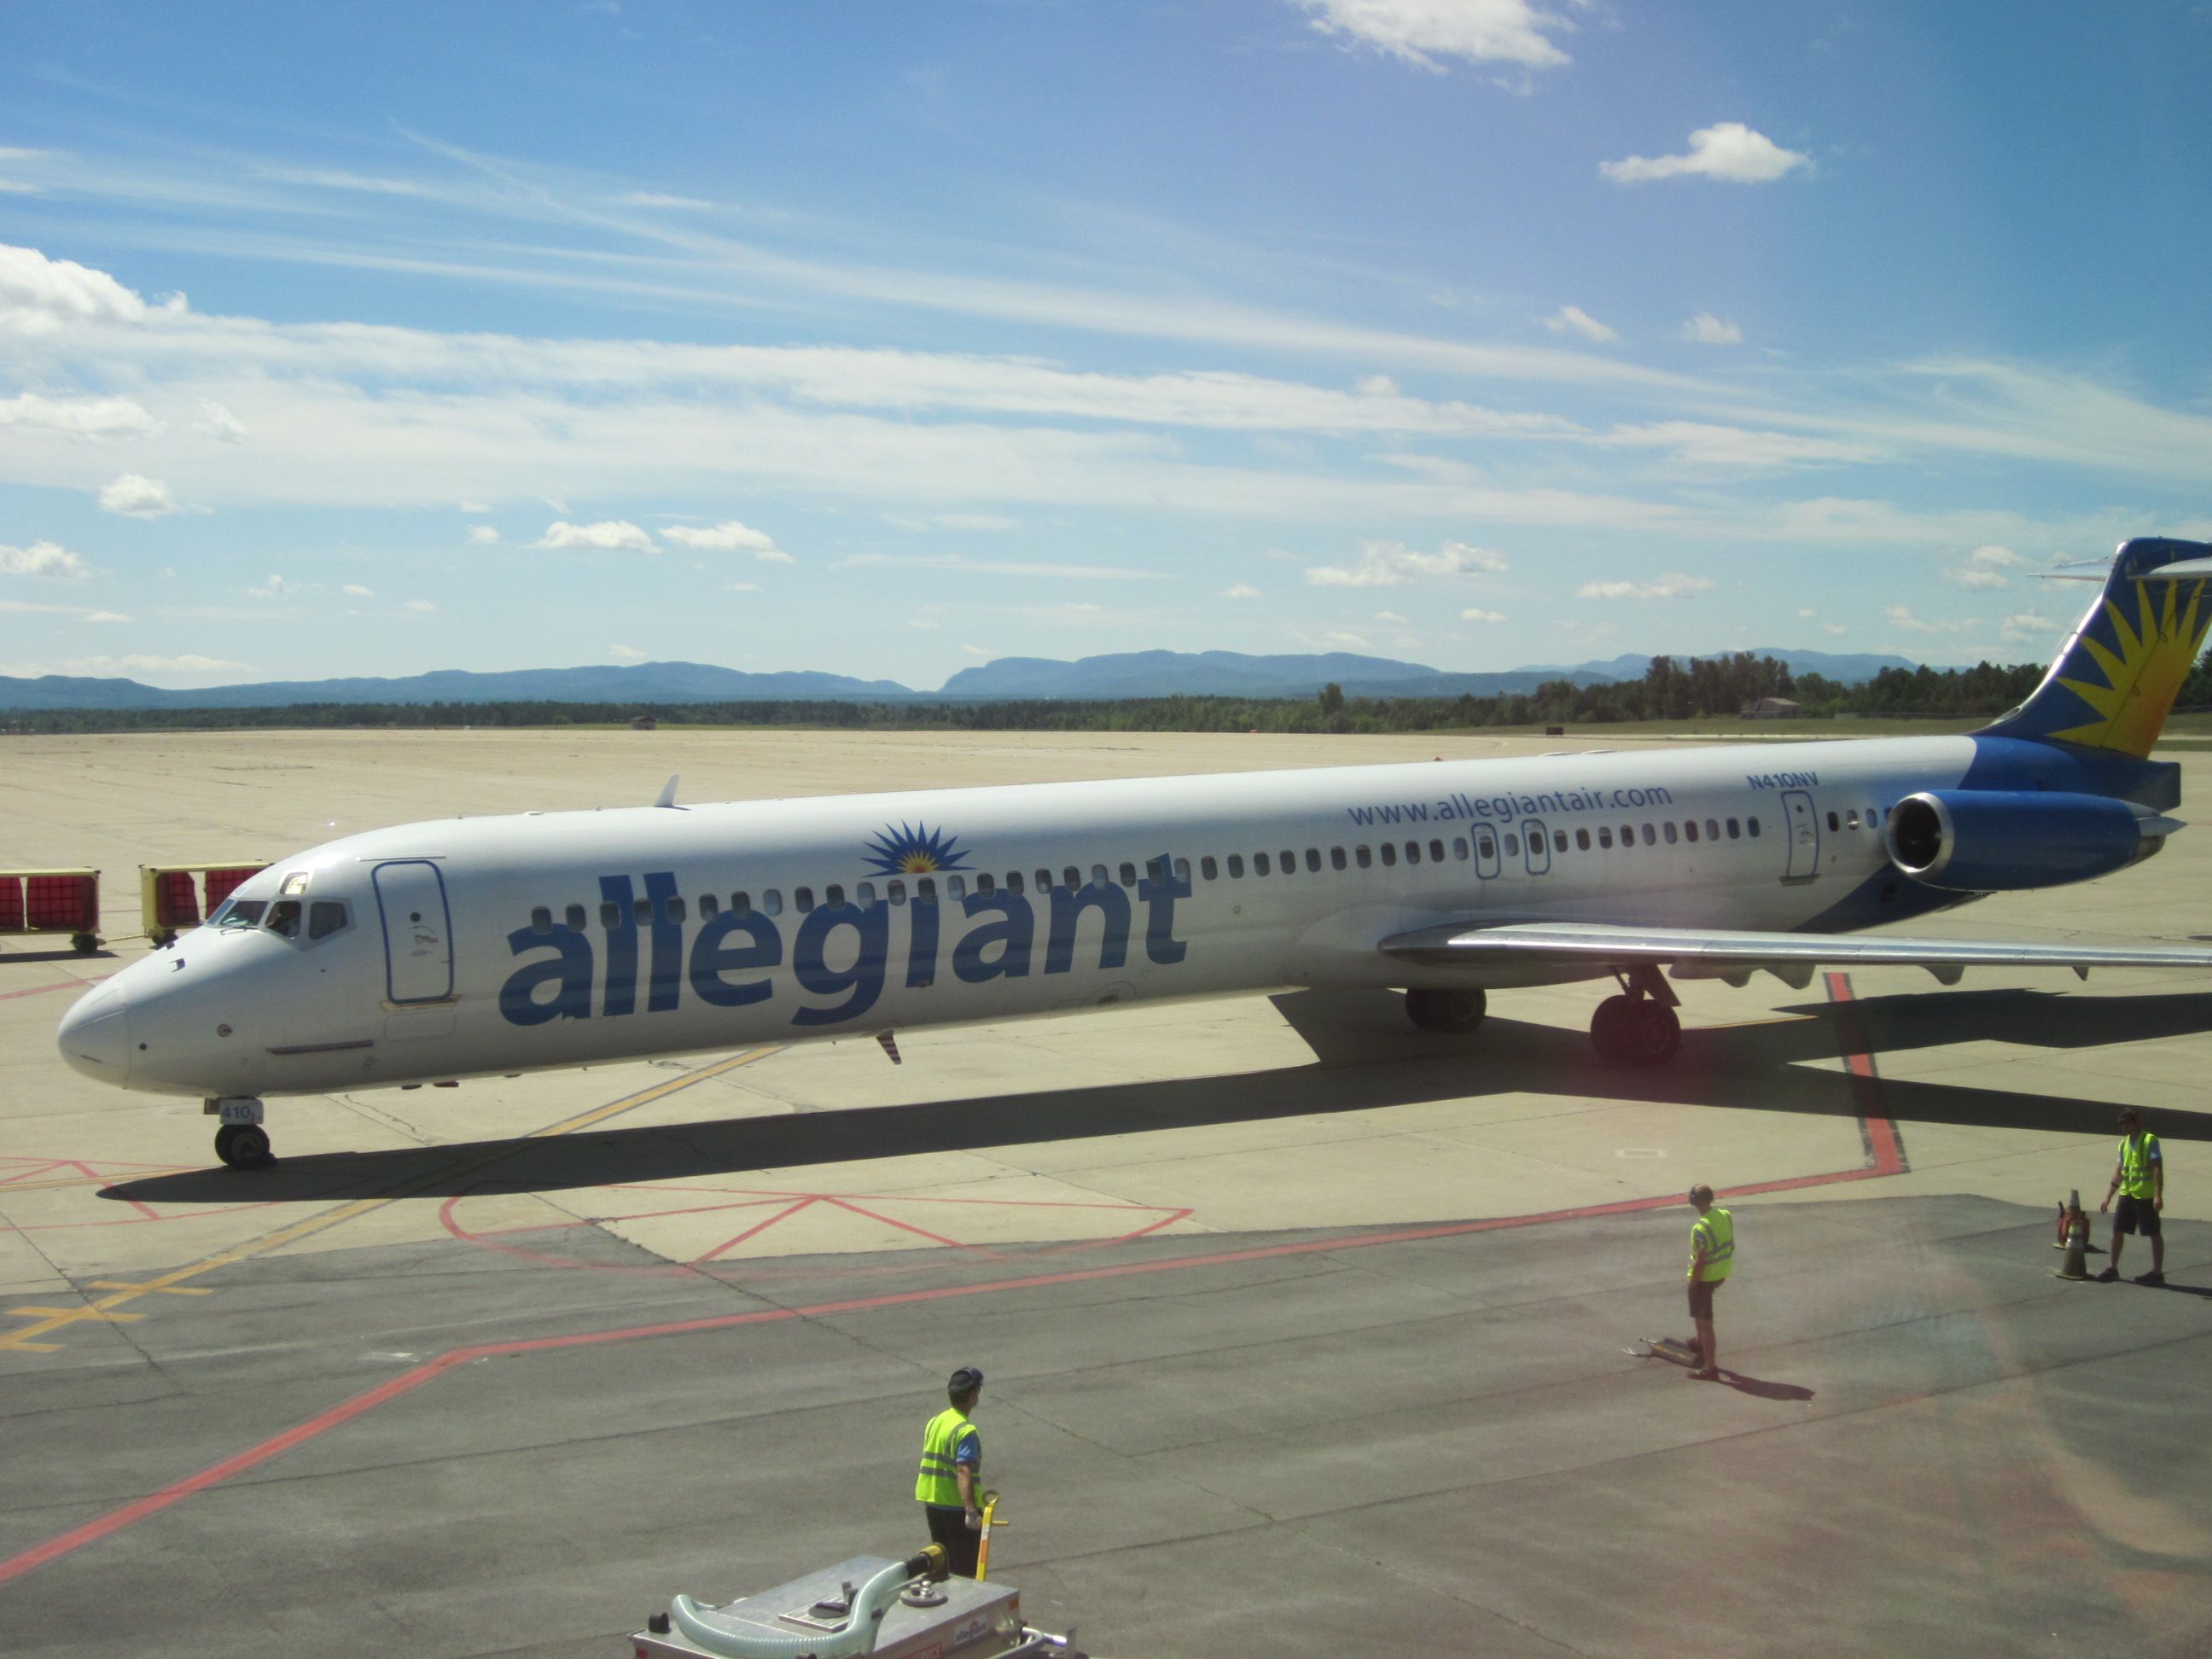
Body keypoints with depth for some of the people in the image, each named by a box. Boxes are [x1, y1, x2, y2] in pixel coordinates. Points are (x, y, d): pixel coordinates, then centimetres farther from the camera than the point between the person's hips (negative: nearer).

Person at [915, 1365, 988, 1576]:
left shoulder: (934, 1422, 6)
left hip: (933, 1506, 8)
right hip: (959, 1509, -8)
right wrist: (971, 1512, -33)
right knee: (964, 1574, 1)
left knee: (941, 1567, 19)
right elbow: (964, 1473, -28)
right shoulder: (966, 1432, -20)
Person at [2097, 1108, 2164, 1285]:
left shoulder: (2150, 1141, -11)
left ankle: (2157, 1272, 11)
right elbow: (2119, 1172, 17)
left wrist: (2158, 1195, -24)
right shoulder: (2124, 1143, 11)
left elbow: (2157, 1169, -17)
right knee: (2117, 1230, 7)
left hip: (2146, 1196, -7)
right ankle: (2112, 1268, 17)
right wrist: (2108, 1197, 16)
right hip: (2127, 1194, 7)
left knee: (2154, 1234, 3)